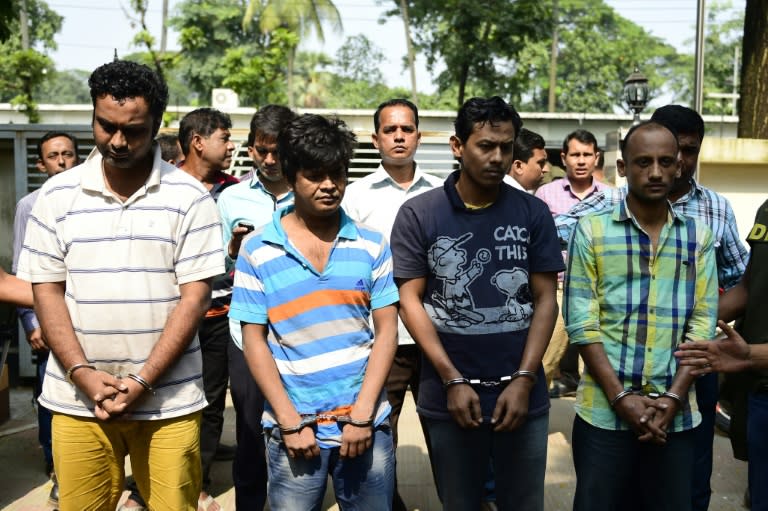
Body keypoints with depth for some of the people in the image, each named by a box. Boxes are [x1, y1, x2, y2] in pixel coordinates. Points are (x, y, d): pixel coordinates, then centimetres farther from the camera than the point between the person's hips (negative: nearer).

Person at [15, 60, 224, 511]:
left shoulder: (190, 197, -3)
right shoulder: (58, 194, 3)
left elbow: (195, 296, -7)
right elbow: (47, 290, 3)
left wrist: (143, 381, -13)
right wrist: (82, 372, -9)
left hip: (169, 400, -1)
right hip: (78, 399, 2)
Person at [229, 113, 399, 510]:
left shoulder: (372, 245, 2)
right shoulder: (257, 250, -2)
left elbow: (386, 331, 1)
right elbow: (254, 341, -2)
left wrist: (362, 414, -7)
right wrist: (291, 423, -7)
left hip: (367, 424, 2)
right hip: (293, 428, -1)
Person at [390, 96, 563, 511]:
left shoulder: (534, 213, 0)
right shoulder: (418, 215, -4)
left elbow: (545, 299, 1)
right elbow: (409, 301, -5)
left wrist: (524, 379, -8)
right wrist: (453, 380, -10)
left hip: (521, 390, 1)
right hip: (448, 393, -1)